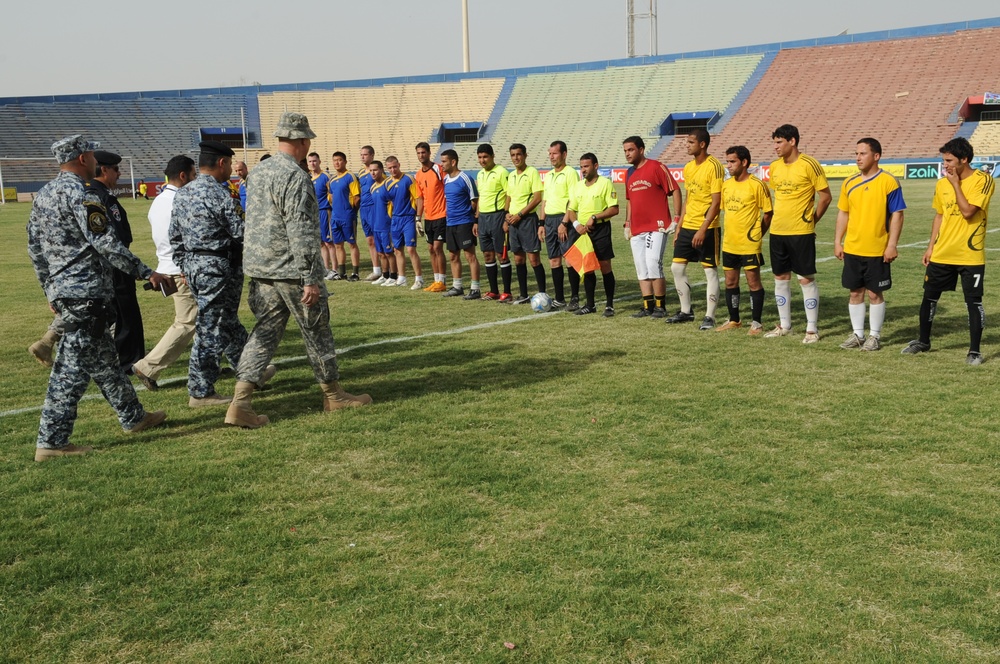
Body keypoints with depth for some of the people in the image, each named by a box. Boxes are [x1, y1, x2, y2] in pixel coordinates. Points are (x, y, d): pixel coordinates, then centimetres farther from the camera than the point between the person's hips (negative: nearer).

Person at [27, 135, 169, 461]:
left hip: (61, 290, 10)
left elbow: (35, 250, 18)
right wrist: (147, 273, -15)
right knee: (72, 367, -5)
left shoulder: (43, 195, 15)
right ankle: (51, 441, -3)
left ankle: (133, 418, 30)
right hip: (86, 293, -10)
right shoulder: (80, 195, -14)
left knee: (105, 360, 18)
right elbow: (106, 244, -20)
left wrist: (50, 290, 24)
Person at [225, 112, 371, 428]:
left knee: (264, 332, 8)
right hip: (291, 270, -8)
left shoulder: (257, 173, 11)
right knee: (317, 332, 8)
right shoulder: (296, 178, -17)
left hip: (261, 269, 8)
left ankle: (240, 403, -1)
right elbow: (301, 233, -22)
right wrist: (312, 279, -20)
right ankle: (334, 395, 22)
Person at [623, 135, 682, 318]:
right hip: (636, 230, 7)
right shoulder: (630, 173, 15)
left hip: (656, 227, -7)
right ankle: (647, 307, 12)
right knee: (641, 269, 6)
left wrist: (676, 219, -11)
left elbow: (675, 191, -7)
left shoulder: (657, 167, -7)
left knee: (653, 265, -12)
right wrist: (627, 224, 18)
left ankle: (660, 307, -2)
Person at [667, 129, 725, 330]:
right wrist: (679, 228, 17)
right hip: (687, 227, 8)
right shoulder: (688, 167, 11)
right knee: (677, 268, 10)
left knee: (710, 271, -1)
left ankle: (709, 317, 4)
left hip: (707, 228, -8)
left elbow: (716, 201, -16)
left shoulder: (714, 166, -13)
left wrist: (703, 229, -22)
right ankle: (686, 311, 22)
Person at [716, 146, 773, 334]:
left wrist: (757, 234, -2)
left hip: (750, 244, -6)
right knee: (730, 282, 12)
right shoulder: (726, 185, 8)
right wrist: (729, 233, 13)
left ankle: (756, 323, 10)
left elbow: (768, 212, -6)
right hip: (729, 244, 7)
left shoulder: (756, 185, -11)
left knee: (753, 282, 1)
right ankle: (734, 320, 25)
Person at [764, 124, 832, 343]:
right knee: (780, 278, 11)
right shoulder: (774, 166, 8)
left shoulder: (809, 165, -11)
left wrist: (811, 220, -1)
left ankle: (812, 329, 6)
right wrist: (777, 218, 12)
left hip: (801, 232, -6)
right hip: (777, 231, 6)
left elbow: (826, 196, -6)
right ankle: (784, 325, 22)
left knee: (806, 279, -1)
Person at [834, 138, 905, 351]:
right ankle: (857, 334, 21)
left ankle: (875, 336, 15)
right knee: (855, 292, 10)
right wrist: (837, 242, 7)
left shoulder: (888, 182, -9)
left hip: (877, 251, -5)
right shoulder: (849, 183, 6)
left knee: (875, 294, 3)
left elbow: (897, 215, -9)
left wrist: (892, 245, -14)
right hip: (852, 249, 5)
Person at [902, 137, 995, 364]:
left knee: (974, 302, -1)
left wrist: (955, 183, -14)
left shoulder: (983, 180, -11)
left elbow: (968, 211, -22)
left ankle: (975, 350, 10)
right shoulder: (942, 184, 6)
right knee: (929, 297, 11)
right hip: (941, 254, 5)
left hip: (971, 256, -5)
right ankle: (923, 341, 28)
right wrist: (931, 246, 12)